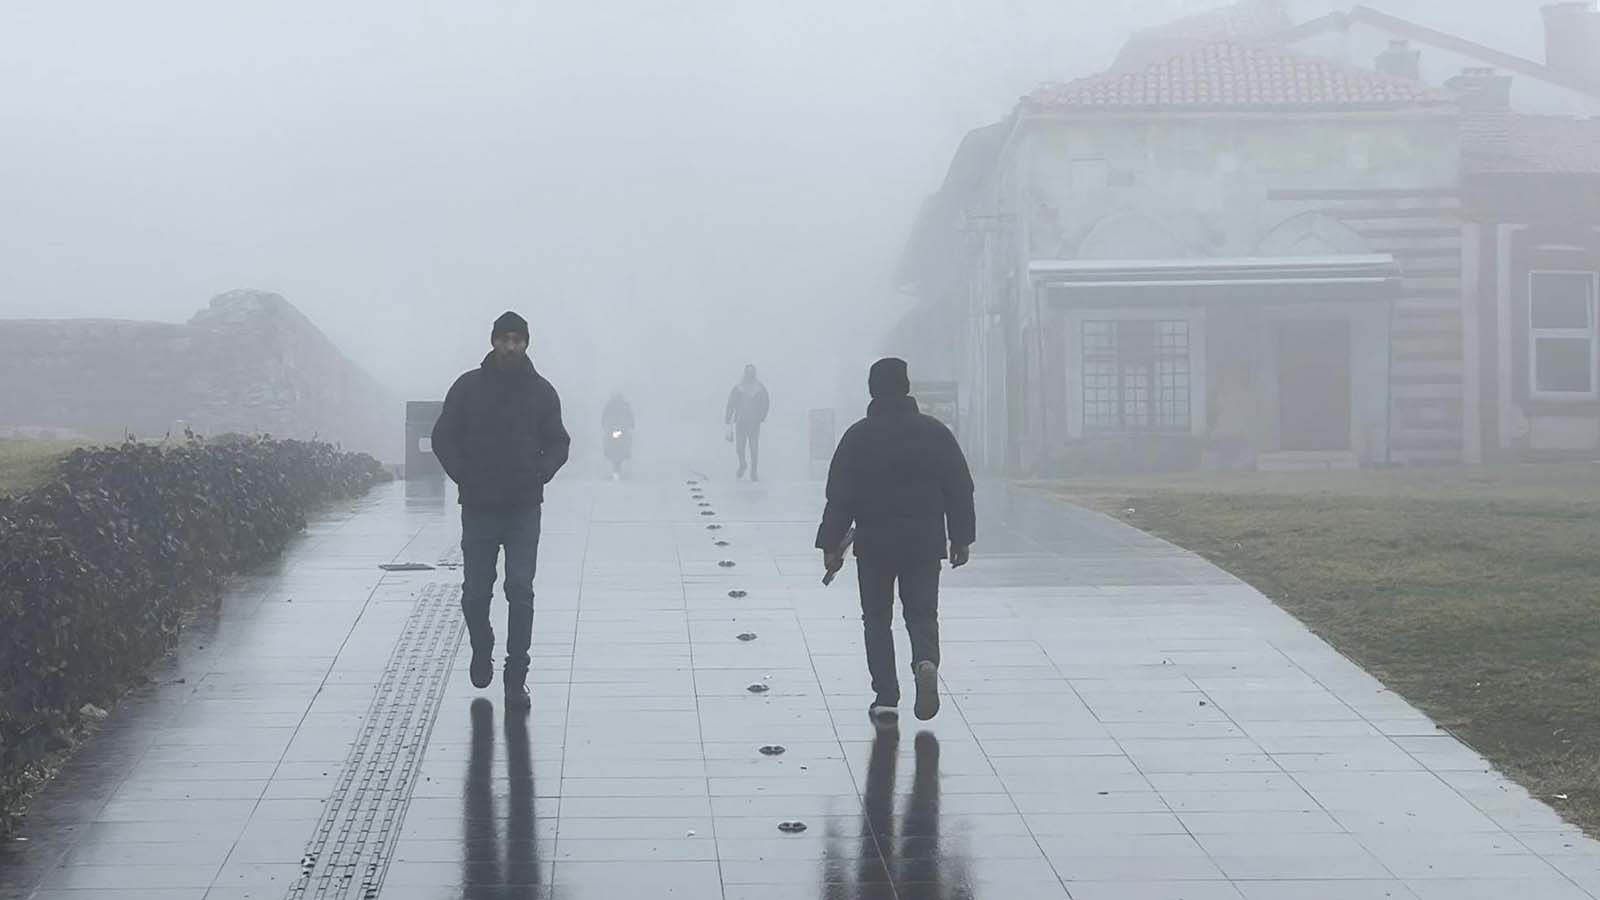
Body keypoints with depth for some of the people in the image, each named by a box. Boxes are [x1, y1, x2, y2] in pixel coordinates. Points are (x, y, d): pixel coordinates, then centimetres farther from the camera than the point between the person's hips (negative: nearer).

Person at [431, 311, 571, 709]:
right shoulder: (468, 387, 0)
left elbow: (558, 442, 10)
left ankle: (516, 678, -3)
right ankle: (482, 650, 34)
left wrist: (542, 474, -6)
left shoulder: (541, 392, 3)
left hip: (524, 508, 0)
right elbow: (443, 437, 4)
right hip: (479, 508, 0)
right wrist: (463, 476, -8)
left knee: (520, 591, -6)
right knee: (475, 592, 4)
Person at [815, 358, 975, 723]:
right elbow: (960, 490, 3)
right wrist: (961, 539, 11)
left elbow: (839, 496, -5)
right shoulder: (935, 432, 0)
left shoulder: (858, 436, -5)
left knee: (877, 619, 10)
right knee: (922, 614, 9)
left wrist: (831, 544, 0)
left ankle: (886, 698, 3)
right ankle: (926, 662, -22)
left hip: (873, 544, -1)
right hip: (925, 543, 1)